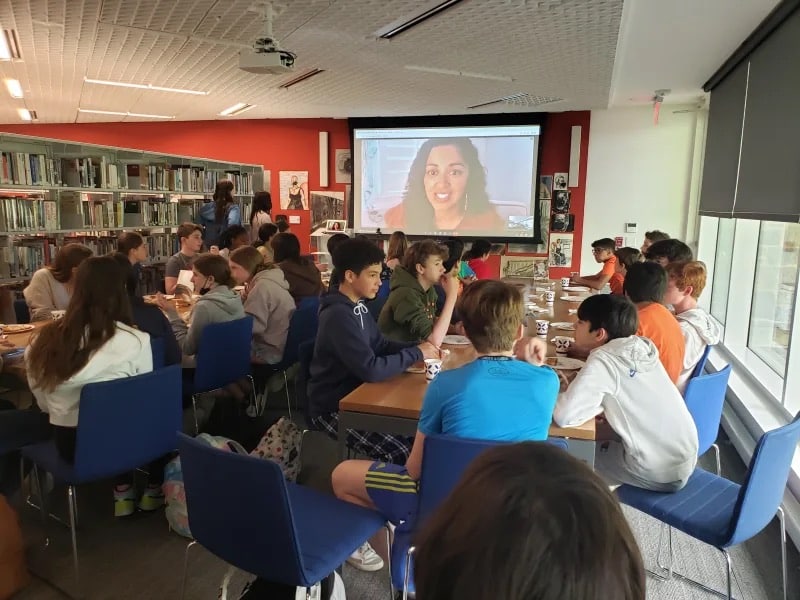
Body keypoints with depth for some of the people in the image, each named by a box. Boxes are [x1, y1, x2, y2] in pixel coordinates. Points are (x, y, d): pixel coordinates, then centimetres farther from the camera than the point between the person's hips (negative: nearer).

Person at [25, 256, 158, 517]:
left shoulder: (45, 339, -8)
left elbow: (44, 403, 6)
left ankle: (122, 491, 27)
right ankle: (154, 490, 32)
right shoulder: (136, 341, -19)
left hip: (68, 443, 4)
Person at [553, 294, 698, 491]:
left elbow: (564, 415, -27)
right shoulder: (641, 346, 0)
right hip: (685, 461, 7)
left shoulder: (603, 360, -20)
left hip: (659, 473, -7)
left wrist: (602, 402, -10)